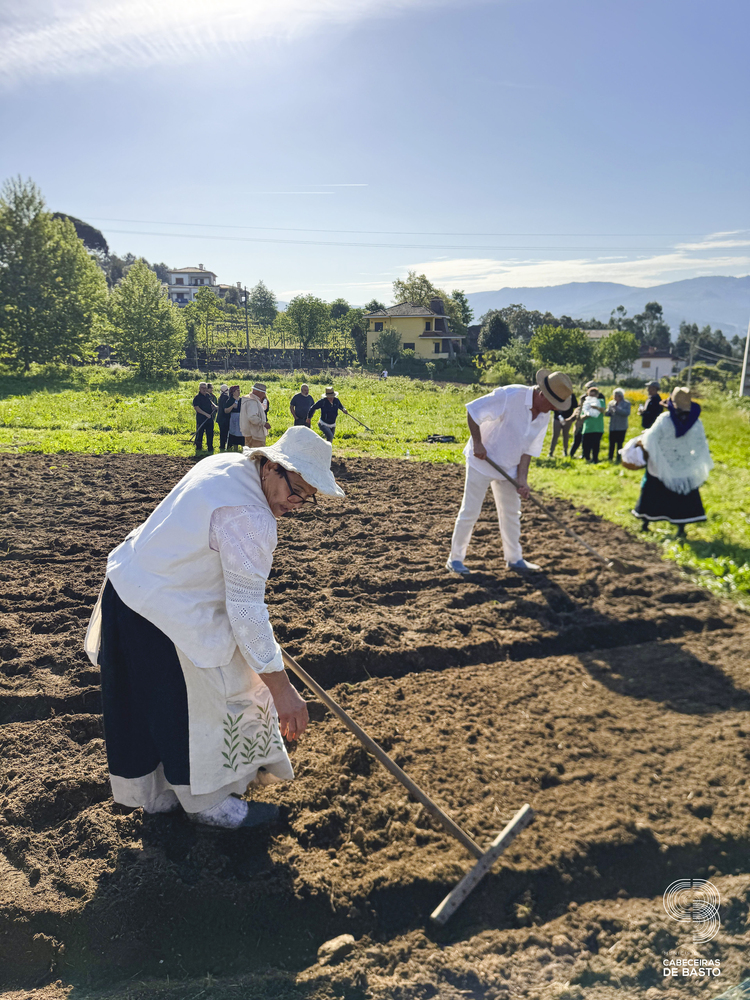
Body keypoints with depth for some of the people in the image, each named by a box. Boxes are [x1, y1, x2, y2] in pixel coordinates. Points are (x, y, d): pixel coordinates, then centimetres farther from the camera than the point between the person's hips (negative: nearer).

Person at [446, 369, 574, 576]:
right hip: (481, 461, -7)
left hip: (508, 468, 7)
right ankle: (455, 559, 11)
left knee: (511, 513, 14)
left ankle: (514, 558, 29)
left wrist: (522, 479, -6)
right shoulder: (509, 396, -24)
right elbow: (473, 409, -22)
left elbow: (529, 449, 2)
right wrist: (477, 443, -23)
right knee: (470, 512, -2)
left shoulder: (544, 416, -1)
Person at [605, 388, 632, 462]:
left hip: (621, 428, -3)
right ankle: (610, 458, 10)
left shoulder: (626, 404, -2)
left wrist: (617, 409, -22)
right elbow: (607, 413, 8)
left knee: (619, 444, 0)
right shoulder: (611, 403, 9)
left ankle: (618, 458, 7)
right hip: (612, 427, 3)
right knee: (612, 444, 3)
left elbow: (627, 413, -17)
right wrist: (607, 412, -17)